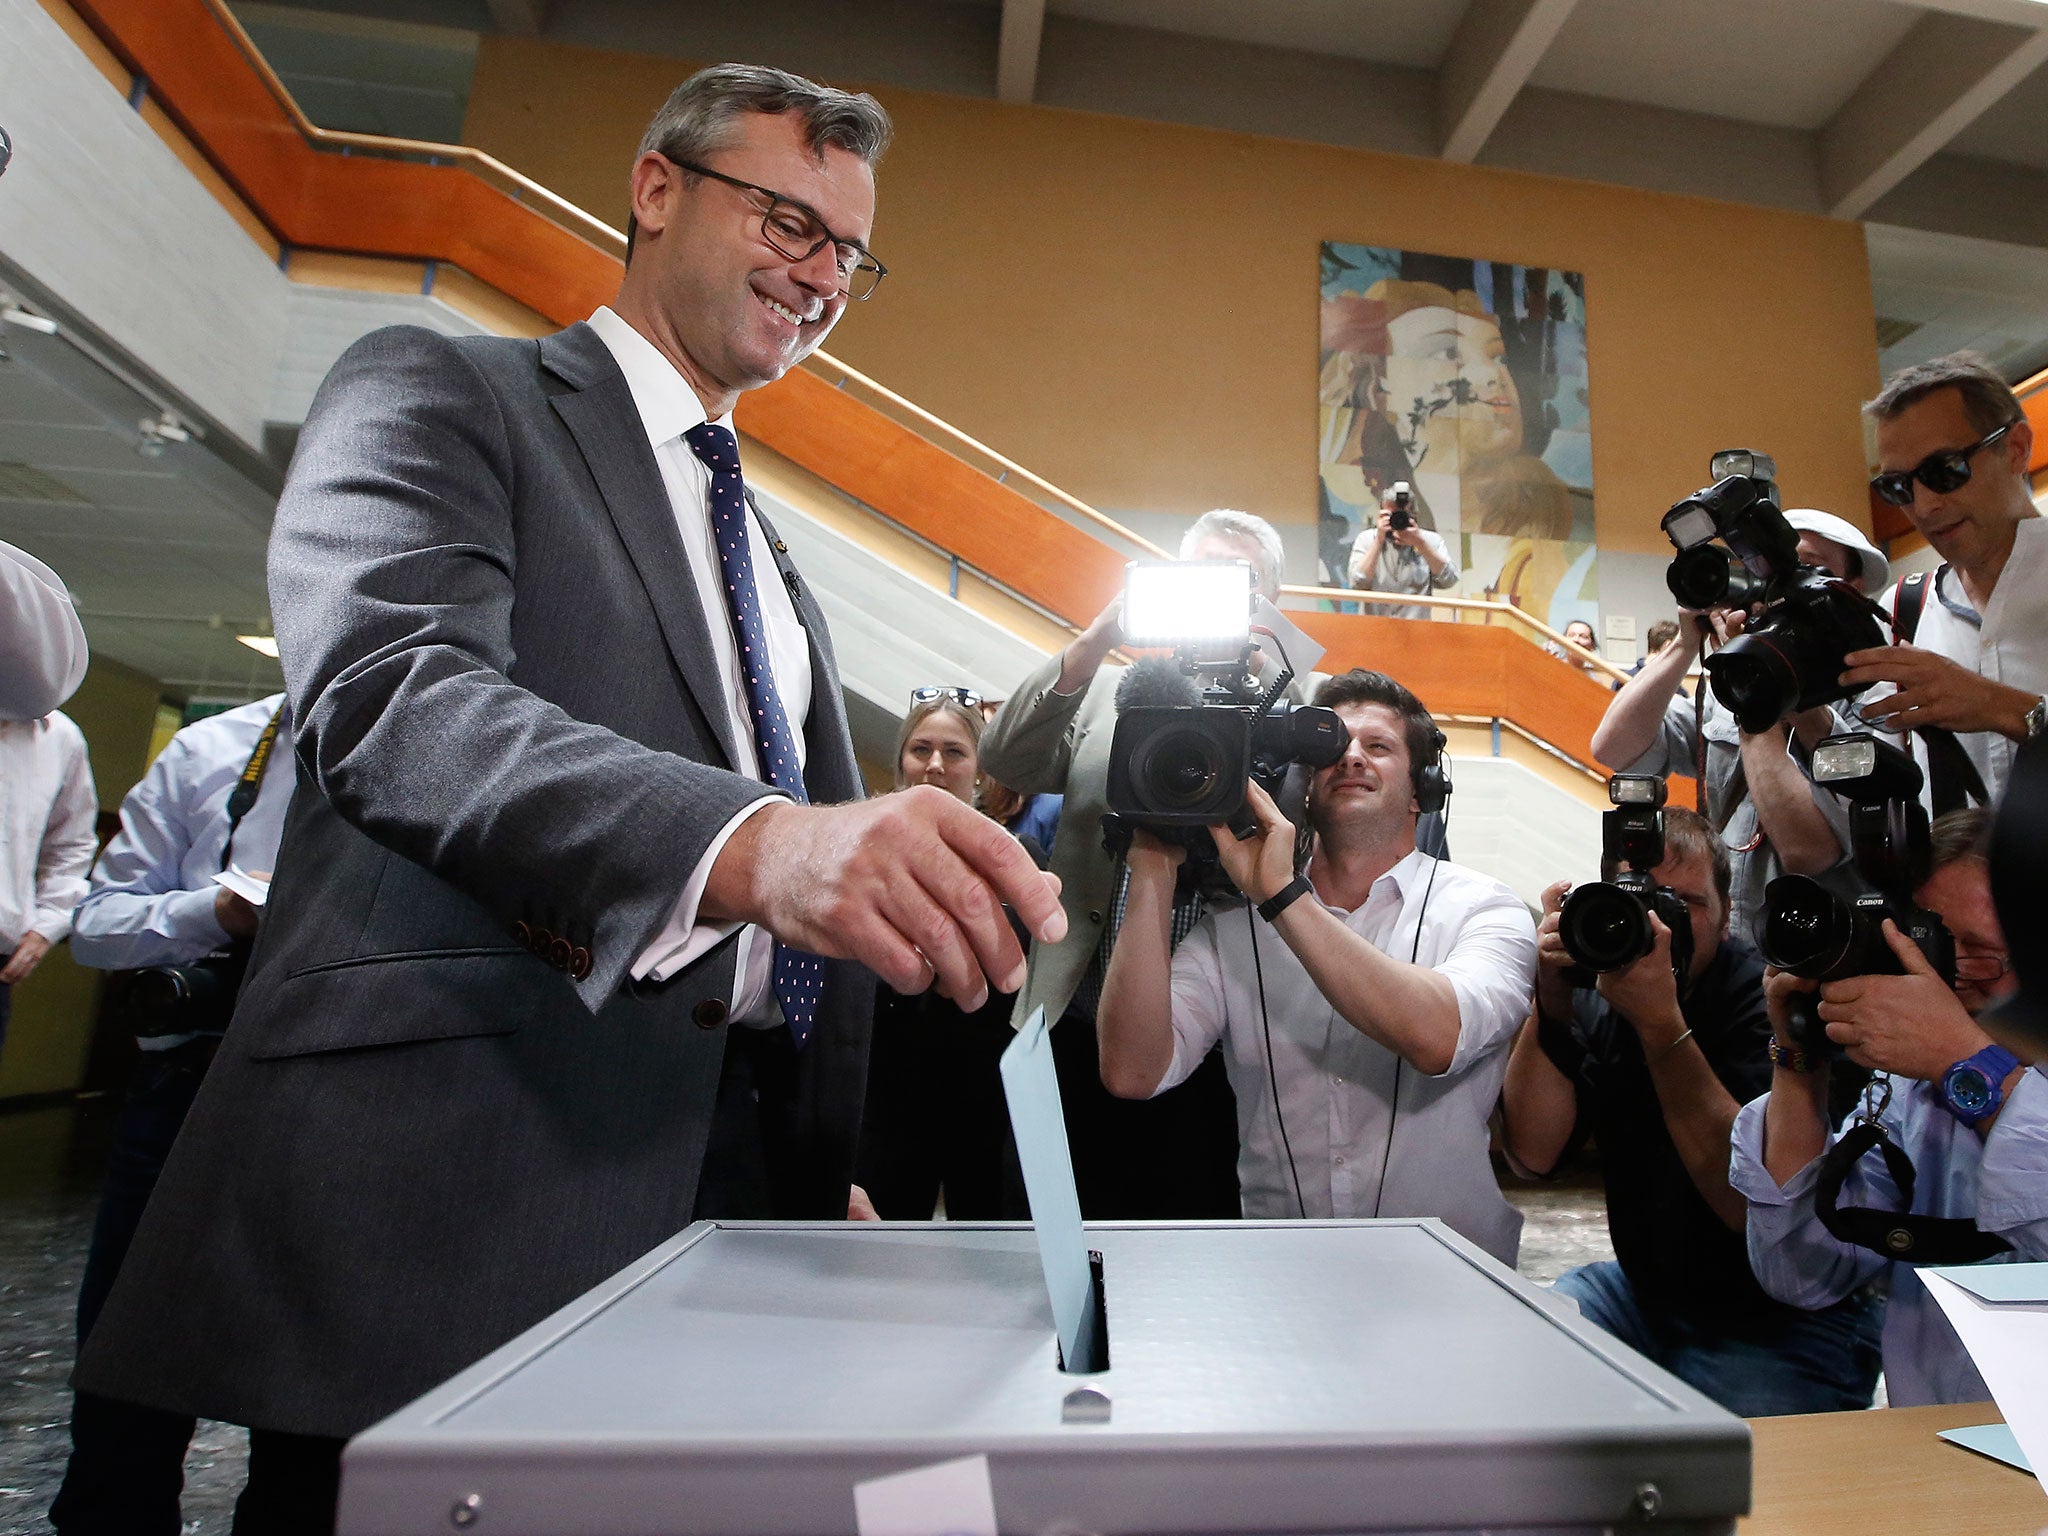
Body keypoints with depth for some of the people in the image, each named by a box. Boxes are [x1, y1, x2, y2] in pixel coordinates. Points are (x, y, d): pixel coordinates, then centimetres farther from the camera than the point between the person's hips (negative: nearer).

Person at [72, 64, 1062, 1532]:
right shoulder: (439, 391, 2)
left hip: (728, 1182, 6)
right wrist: (751, 842, -37)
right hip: (450, 1203, -5)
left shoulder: (773, 559, 21)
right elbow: (390, 695, -19)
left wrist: (825, 1175, 12)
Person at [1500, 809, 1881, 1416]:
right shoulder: (1595, 996, -4)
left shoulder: (1771, 1001, -19)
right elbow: (1534, 1154, -13)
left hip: (1788, 1321, -4)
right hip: (1646, 1292, 4)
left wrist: (1662, 1024, -37)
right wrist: (1553, 1002, -22)